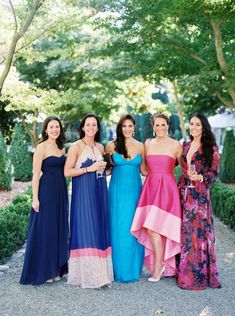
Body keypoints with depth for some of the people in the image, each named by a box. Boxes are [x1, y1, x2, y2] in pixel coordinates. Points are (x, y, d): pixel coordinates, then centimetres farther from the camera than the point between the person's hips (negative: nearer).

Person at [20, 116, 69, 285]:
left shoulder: (61, 147, 11)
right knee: (45, 230, 0)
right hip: (46, 191, -7)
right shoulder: (42, 147, -8)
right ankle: (42, 271, 11)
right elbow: (35, 174, -11)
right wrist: (35, 198, -16)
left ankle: (55, 268, 24)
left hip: (61, 191, 7)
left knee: (58, 229, 12)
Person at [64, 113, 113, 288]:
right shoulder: (76, 146, -4)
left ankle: (99, 272, 13)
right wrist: (89, 169, -14)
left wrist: (103, 168, 9)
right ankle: (87, 274, -1)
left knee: (99, 228, 6)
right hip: (83, 192, -6)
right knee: (85, 230, -7)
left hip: (99, 192, 6)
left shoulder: (100, 147, 14)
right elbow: (67, 172, -10)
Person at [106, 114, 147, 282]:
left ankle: (133, 269, 19)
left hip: (135, 191, 2)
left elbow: (144, 170, 11)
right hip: (117, 191, -1)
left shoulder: (140, 146, 6)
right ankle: (119, 269, 14)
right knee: (118, 230, 1)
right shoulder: (112, 145, 1)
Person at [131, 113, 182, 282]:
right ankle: (163, 264, 15)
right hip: (150, 187, 4)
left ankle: (158, 266, 3)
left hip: (167, 188, -4)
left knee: (154, 227, -12)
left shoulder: (176, 145, 1)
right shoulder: (148, 144, 12)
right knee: (150, 228, 1)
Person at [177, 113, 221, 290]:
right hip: (184, 193, 5)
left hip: (200, 194, -5)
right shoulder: (186, 146, 14)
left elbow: (215, 171, -4)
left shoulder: (210, 147, -1)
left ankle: (199, 275, 4)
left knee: (199, 231, -5)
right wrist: (180, 188, 12)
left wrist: (200, 178, -20)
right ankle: (185, 272, 16)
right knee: (184, 231, 6)